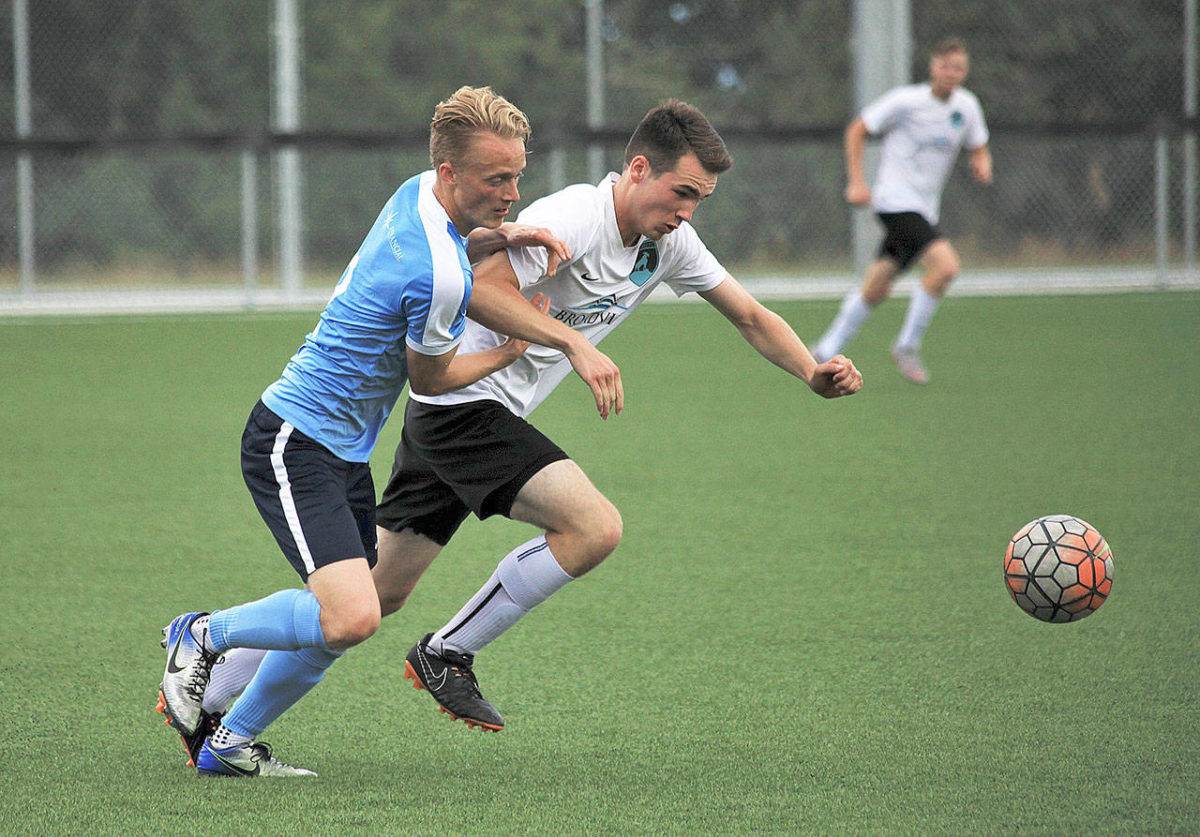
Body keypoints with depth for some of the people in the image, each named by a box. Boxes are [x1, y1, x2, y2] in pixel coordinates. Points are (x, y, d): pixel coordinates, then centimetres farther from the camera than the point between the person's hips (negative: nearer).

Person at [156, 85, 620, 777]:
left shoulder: (420, 193, 2)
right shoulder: (440, 278, -26)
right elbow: (428, 378, -8)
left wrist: (499, 238, 7)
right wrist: (515, 348, 7)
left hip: (342, 452, 10)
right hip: (294, 446, -10)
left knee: (343, 622, 11)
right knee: (351, 617, -22)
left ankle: (231, 742, 23)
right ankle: (203, 636, 1)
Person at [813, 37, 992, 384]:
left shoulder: (967, 106, 6)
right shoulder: (905, 101, -11)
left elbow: (978, 148, 19)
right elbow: (856, 131, -2)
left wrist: (982, 164, -5)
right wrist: (856, 182, -10)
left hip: (924, 209, 7)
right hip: (895, 200, -7)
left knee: (875, 290, 9)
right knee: (945, 265, -23)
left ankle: (826, 351, 23)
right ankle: (907, 346, -11)